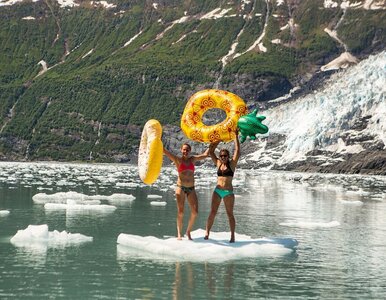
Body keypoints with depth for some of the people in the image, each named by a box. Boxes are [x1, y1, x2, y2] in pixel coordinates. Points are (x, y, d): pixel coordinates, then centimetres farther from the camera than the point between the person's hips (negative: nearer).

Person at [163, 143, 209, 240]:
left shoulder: (192, 159, 11)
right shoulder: (177, 159, 1)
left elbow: (205, 154, 18)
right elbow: (165, 151, -9)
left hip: (191, 189, 3)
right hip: (181, 188, -3)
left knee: (195, 212, -6)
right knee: (180, 212, -9)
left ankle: (188, 231, 12)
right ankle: (179, 233, 2)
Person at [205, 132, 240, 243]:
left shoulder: (232, 164, 0)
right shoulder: (218, 163, 9)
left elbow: (237, 150, -7)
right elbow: (210, 151, 10)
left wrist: (236, 136, -5)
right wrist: (217, 140, 8)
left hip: (228, 192, -3)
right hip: (217, 191, 3)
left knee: (230, 214, 0)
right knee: (212, 213, -4)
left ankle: (232, 236, 4)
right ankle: (207, 232, -4)